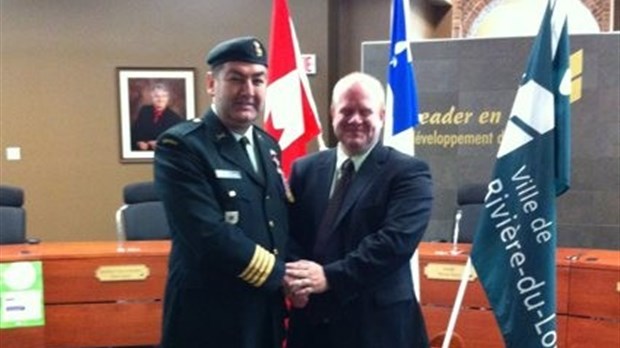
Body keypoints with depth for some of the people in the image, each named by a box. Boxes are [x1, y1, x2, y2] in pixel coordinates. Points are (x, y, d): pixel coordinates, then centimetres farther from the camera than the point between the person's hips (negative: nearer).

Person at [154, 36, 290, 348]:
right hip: (211, 321, -7)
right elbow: (209, 236, -23)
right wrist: (280, 275, -14)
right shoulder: (180, 146, -14)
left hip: (267, 317, 7)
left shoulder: (268, 146, 11)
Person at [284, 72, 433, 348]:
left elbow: (397, 240, -18)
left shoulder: (408, 172, -6)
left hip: (377, 324, -4)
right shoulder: (305, 169, 10)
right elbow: (288, 233, 8)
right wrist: (295, 277, -13)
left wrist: (330, 276, -22)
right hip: (312, 322, 4)